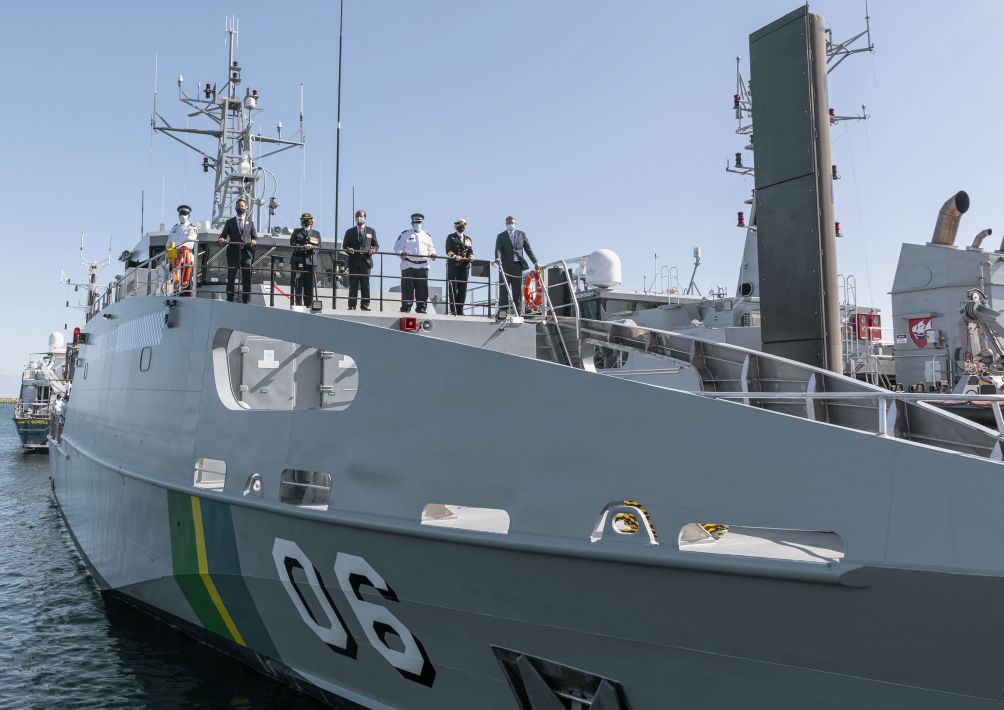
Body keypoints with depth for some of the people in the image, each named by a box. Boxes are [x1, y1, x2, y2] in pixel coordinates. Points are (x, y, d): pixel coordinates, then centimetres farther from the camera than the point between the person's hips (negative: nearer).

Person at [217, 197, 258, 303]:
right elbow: (223, 235, 8)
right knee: (231, 278, 0)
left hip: (246, 253, 1)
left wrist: (254, 241, -11)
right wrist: (222, 240, -15)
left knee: (247, 278, -2)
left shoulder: (250, 222, 16)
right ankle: (229, 300, 4)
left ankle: (245, 300, 1)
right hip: (233, 253, 0)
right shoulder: (230, 222, 13)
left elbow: (255, 237, 12)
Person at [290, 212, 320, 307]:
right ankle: (298, 303, -4)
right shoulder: (297, 232, 15)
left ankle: (308, 304, 2)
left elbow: (318, 247, 8)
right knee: (298, 282, -5)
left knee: (309, 283, -2)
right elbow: (292, 244, 3)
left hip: (310, 260, 1)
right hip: (298, 259, -1)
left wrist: (311, 247, -14)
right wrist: (303, 247, -13)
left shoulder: (316, 233, 17)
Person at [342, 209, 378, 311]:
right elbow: (344, 245, 12)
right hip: (354, 261, 0)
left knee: (365, 285, -1)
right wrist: (348, 249, -10)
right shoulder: (349, 232, 15)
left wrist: (373, 250, -9)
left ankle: (365, 305, 2)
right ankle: (352, 305, -1)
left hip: (366, 261, 0)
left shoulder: (371, 231, 15)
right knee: (353, 285, -2)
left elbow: (376, 245, 13)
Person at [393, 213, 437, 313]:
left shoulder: (427, 235, 21)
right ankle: (406, 307, -4)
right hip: (408, 265, -3)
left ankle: (421, 308, 5)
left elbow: (431, 248, 23)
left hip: (423, 265, 3)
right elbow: (397, 247, 4)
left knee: (422, 289, 0)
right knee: (407, 288, -6)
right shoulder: (405, 234, 10)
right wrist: (401, 253, -17)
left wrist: (432, 254, -1)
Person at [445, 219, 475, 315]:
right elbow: (448, 250, -4)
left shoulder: (468, 239, 22)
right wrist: (454, 256, -23)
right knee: (453, 288, -7)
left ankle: (460, 309, 3)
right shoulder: (451, 237, 9)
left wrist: (471, 256, -8)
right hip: (453, 265, -4)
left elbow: (470, 251, 15)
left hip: (465, 265, 4)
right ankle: (453, 310, -7)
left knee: (463, 288, 0)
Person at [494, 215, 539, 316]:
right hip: (505, 265, -1)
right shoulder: (501, 236, 12)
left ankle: (517, 311, 2)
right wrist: (498, 258, -26)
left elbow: (528, 249, 11)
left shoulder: (521, 234, 16)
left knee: (517, 289, 0)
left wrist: (535, 262, 3)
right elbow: (498, 249, -4)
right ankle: (502, 310, -8)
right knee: (503, 288, -6)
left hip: (517, 265, 1)